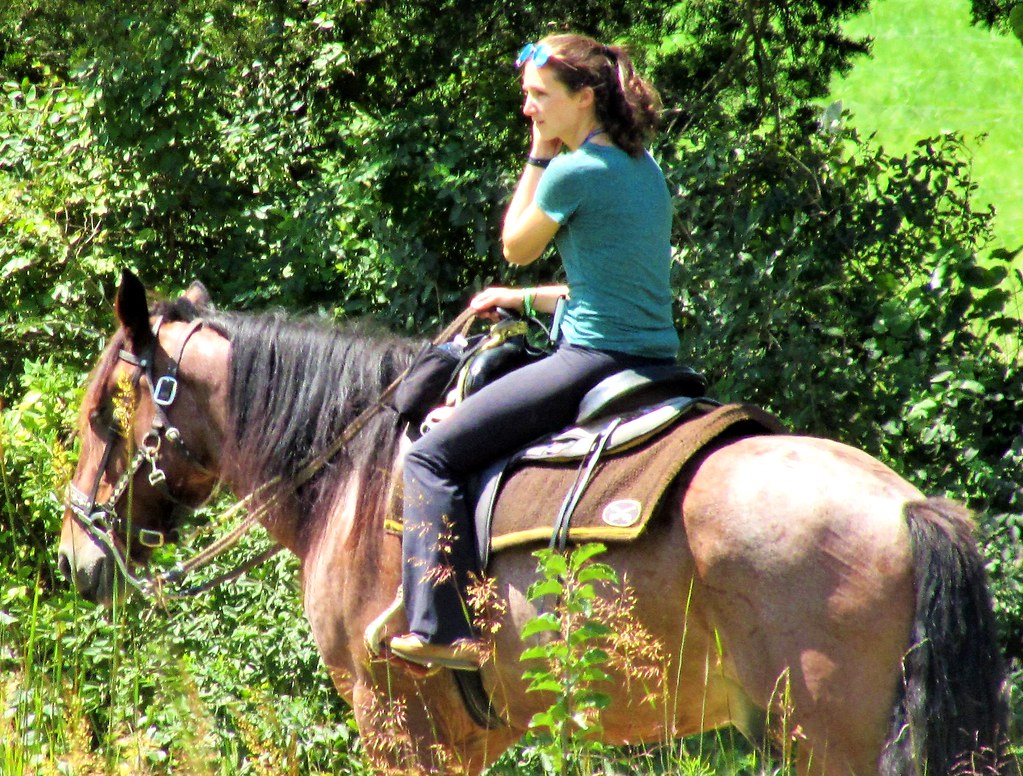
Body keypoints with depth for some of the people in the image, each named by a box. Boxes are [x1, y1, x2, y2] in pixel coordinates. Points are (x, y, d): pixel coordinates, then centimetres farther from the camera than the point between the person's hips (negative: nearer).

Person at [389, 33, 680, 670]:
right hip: (655, 362, 10)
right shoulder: (646, 169, 14)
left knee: (433, 456, -7)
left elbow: (516, 248, 3)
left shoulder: (573, 172, -14)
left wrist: (540, 155, 6)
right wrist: (525, 300, 22)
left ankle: (446, 630, -14)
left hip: (594, 359, -10)